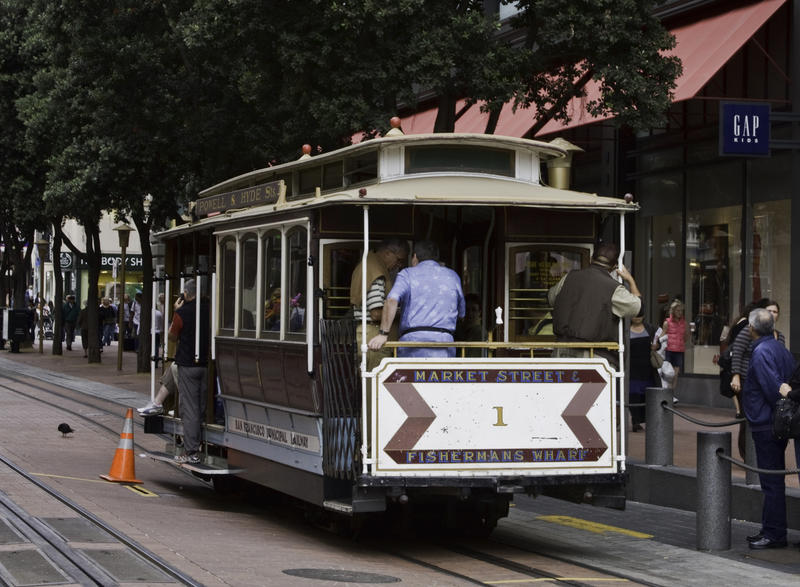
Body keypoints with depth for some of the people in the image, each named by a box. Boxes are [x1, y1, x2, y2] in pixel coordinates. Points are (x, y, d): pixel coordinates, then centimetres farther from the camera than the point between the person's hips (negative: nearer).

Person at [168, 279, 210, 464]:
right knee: (204, 407, 13)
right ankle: (204, 447, 18)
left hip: (188, 365, -5)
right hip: (207, 364, 5)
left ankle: (191, 452, -3)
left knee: (189, 409, -2)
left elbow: (172, 337, 2)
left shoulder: (182, 313, -11)